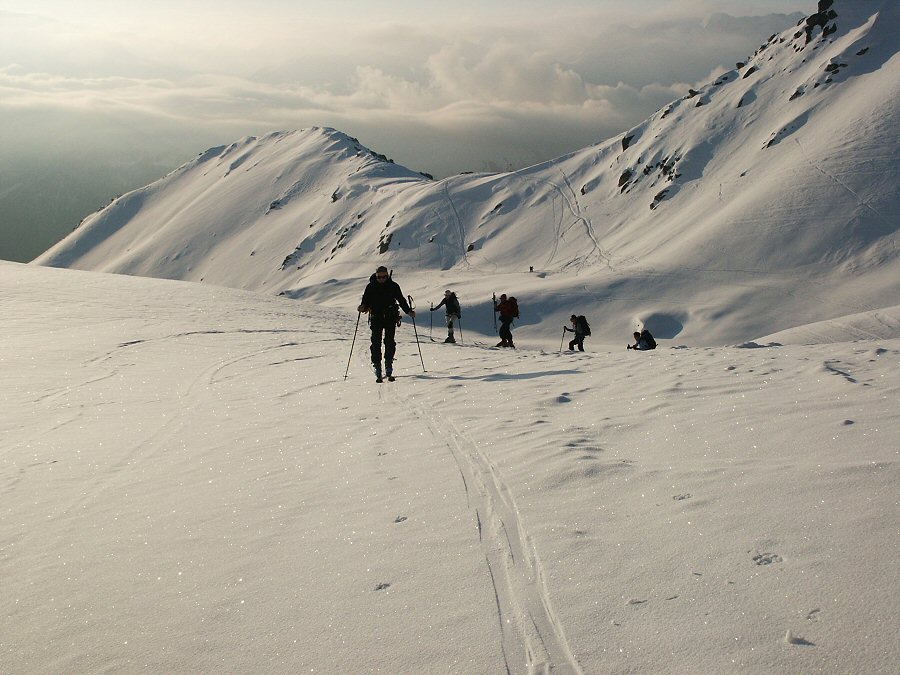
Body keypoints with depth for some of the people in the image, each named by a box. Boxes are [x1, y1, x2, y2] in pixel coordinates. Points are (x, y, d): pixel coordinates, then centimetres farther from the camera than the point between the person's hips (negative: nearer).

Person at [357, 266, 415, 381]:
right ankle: (378, 373, -3)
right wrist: (363, 307, -20)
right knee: (376, 343, -6)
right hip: (376, 319, 0)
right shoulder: (371, 287, 3)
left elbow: (401, 300, 11)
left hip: (390, 319, 0)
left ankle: (389, 370, 5)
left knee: (390, 343, -4)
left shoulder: (393, 286, 4)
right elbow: (366, 300, 2)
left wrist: (409, 311, 2)